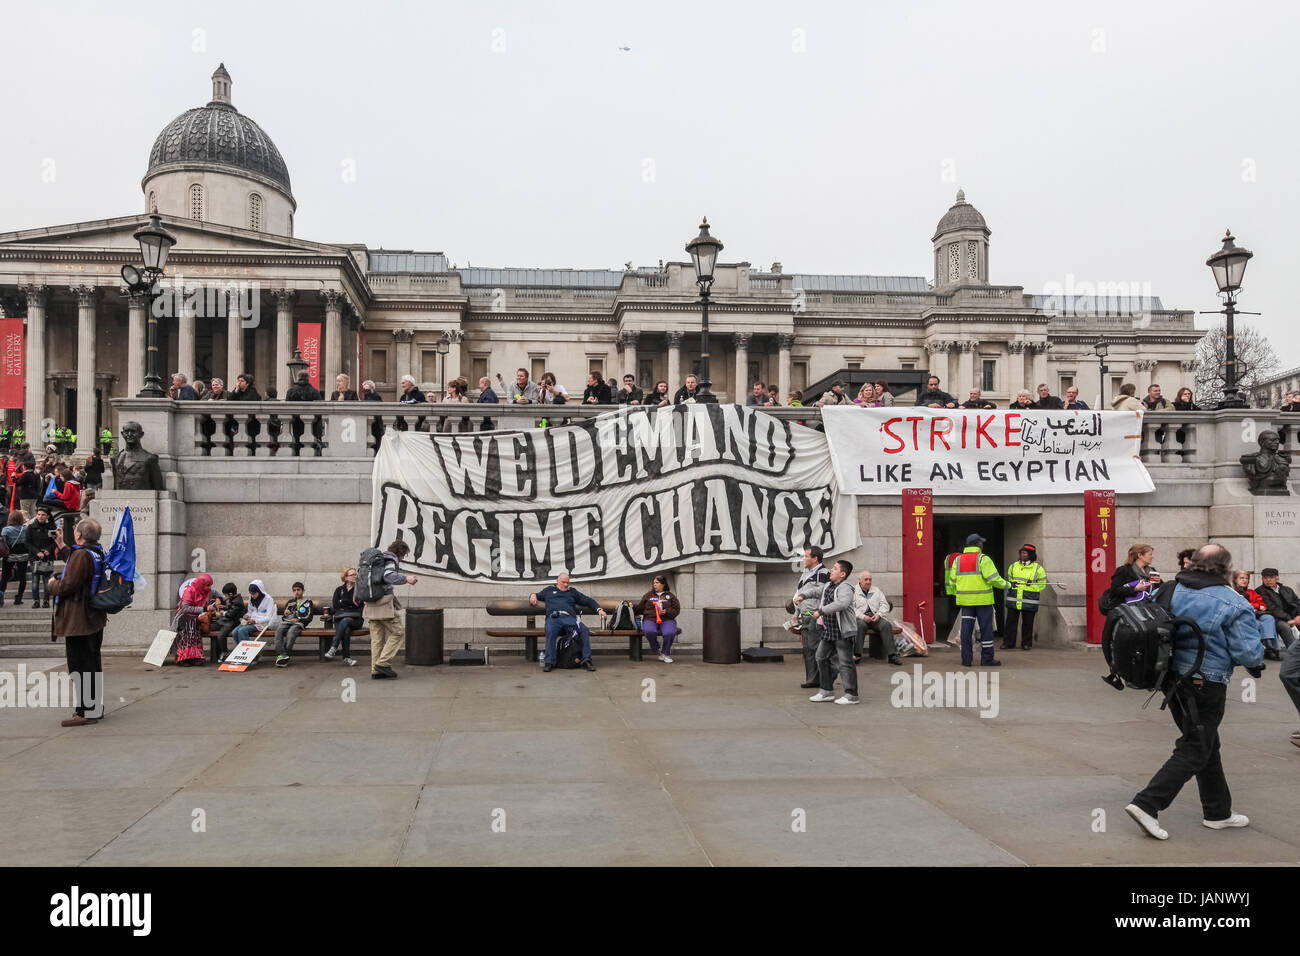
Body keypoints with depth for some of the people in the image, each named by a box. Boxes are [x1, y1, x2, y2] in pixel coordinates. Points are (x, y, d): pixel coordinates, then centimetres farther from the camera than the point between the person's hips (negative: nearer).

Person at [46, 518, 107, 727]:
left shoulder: (81, 555, -19)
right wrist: (62, 547, 40)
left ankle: (86, 712, -4)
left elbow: (68, 585, -22)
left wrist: (51, 585, -1)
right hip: (95, 619, 10)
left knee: (80, 667, -5)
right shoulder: (97, 553, 11)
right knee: (93, 664, 16)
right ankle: (96, 707, 24)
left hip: (78, 621, -10)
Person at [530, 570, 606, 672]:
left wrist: (599, 609, 12)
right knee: (550, 632, -37)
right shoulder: (549, 590, 31)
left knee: (584, 630, -28)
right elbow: (537, 596, 38)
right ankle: (549, 662, -38)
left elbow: (588, 601, 28)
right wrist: (532, 596, 12)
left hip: (570, 618, 1)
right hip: (553, 618, -1)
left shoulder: (573, 591, 32)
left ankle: (586, 660, -26)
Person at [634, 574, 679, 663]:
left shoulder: (670, 596, 13)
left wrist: (666, 612, -10)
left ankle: (665, 654, -7)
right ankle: (657, 651, -9)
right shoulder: (648, 595, 18)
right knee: (649, 631, -35)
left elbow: (676, 610, 5)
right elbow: (640, 609, 20)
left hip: (667, 620, 0)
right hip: (650, 620, 1)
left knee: (669, 633, -33)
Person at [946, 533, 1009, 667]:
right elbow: (993, 578, -15)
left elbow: (952, 581, 8)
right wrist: (1005, 584, 1)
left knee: (966, 629, 6)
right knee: (986, 628, 4)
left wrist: (956, 593, 22)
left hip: (965, 600, 5)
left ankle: (966, 659, 6)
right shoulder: (983, 559, -9)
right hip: (983, 600, -5)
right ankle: (986, 658, 6)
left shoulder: (958, 560, 7)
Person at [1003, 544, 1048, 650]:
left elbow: (1042, 585, 7)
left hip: (1029, 601, -2)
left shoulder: (1038, 569, 3)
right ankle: (1008, 643, 9)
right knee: (1011, 621, 2)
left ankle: (1026, 644, 15)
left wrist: (1031, 584, -4)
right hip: (1013, 600, 2)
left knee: (1027, 623, 3)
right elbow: (1009, 580, 23)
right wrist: (1011, 585, 5)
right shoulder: (1013, 566, 12)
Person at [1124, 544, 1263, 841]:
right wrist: (1256, 664, 8)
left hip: (1173, 679, 7)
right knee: (1193, 752, 1)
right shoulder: (1235, 604, -13)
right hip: (1206, 686, -7)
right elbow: (1247, 651, -14)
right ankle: (1147, 804, -8)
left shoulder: (1170, 591, 2)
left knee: (1207, 746, 21)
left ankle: (1218, 812, 32)